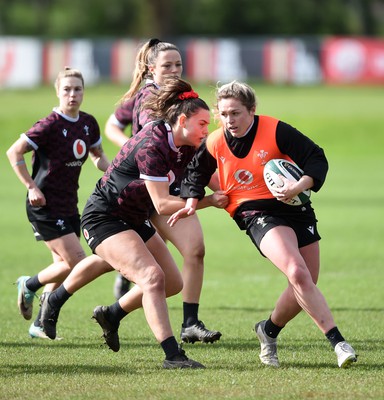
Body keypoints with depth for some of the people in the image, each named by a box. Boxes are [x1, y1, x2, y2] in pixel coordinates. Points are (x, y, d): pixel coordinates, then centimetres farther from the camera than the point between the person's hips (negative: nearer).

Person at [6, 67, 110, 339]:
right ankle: (29, 286, 12)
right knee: (77, 262, -12)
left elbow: (98, 156, 21)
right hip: (45, 205, -8)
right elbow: (14, 153, -12)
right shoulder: (50, 126, -17)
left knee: (64, 267, 8)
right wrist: (32, 187, -16)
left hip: (69, 206, 8)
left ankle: (40, 325, 19)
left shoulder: (89, 123, 4)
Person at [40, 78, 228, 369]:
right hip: (103, 218, -10)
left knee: (173, 283, 7)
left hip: (135, 221, 10)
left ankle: (111, 315, 27)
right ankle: (172, 355, -30)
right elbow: (162, 204, -28)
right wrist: (210, 201, -26)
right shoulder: (152, 146, -27)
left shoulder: (186, 146, -1)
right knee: (152, 277, -26)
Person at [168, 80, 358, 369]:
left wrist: (301, 185, -26)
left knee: (305, 288, 6)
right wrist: (192, 201, 4)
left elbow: (317, 159, -10)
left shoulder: (276, 131, -11)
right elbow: (196, 172, 20)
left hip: (296, 209, 2)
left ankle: (269, 331, 34)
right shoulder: (214, 144, -1)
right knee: (298, 274, -26)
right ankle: (338, 342, -25)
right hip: (258, 215, -2)